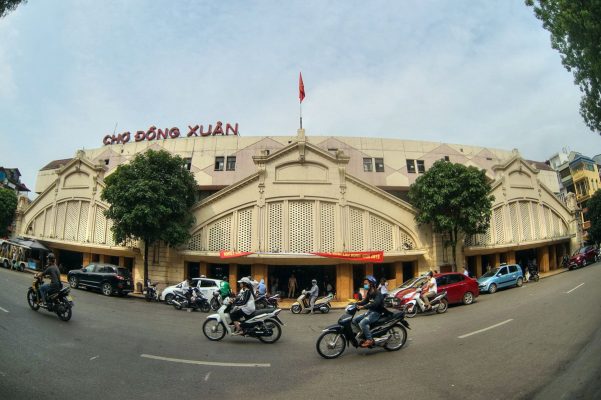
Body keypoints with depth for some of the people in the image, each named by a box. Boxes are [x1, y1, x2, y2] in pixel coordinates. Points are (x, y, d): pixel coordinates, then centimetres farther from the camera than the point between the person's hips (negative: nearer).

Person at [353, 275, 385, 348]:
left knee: (362, 323, -30)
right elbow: (365, 301, 20)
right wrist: (356, 304, 4)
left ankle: (369, 340, -22)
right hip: (370, 311, 10)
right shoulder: (369, 293, 11)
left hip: (376, 313, -9)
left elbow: (375, 304, -33)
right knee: (355, 320, 2)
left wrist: (363, 307, -39)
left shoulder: (378, 293, -18)